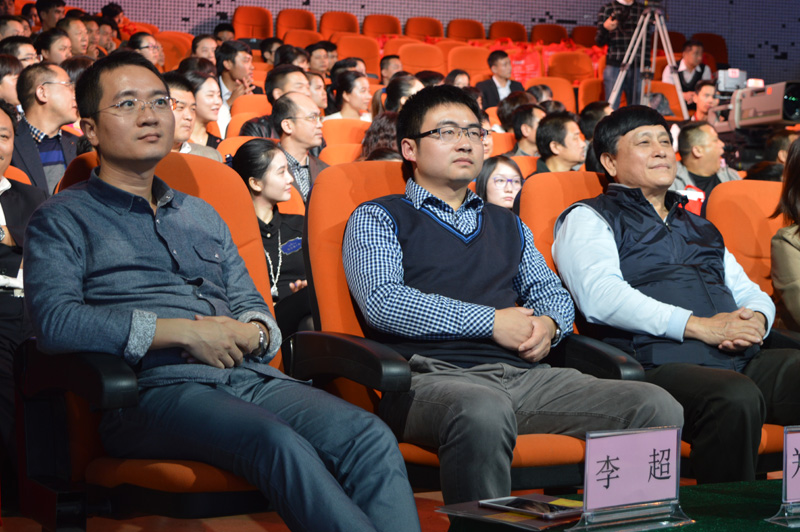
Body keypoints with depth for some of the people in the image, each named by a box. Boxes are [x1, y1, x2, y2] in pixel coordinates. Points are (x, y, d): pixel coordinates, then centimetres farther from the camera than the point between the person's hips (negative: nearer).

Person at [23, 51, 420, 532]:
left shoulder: (203, 216, 30)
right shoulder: (63, 219, 10)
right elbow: (55, 321, -9)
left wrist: (251, 333, 0)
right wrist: (183, 332, -12)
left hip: (250, 376, 6)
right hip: (156, 388, -5)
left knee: (371, 437, -24)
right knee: (276, 441, -37)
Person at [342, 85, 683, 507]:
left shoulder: (507, 225, 31)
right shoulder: (377, 218, 11)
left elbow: (554, 294, 32)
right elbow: (382, 302, -5)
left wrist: (547, 325, 5)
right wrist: (491, 322, -6)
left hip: (523, 375, 6)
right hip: (432, 375, -5)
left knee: (657, 407, -17)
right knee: (484, 412, -43)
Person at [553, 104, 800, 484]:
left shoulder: (699, 227, 34)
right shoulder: (588, 218, 12)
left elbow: (750, 292, 31)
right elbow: (600, 296, -7)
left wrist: (755, 319, 3)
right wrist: (697, 326, -14)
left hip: (744, 360, 6)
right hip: (658, 364, -6)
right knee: (735, 398, -37)